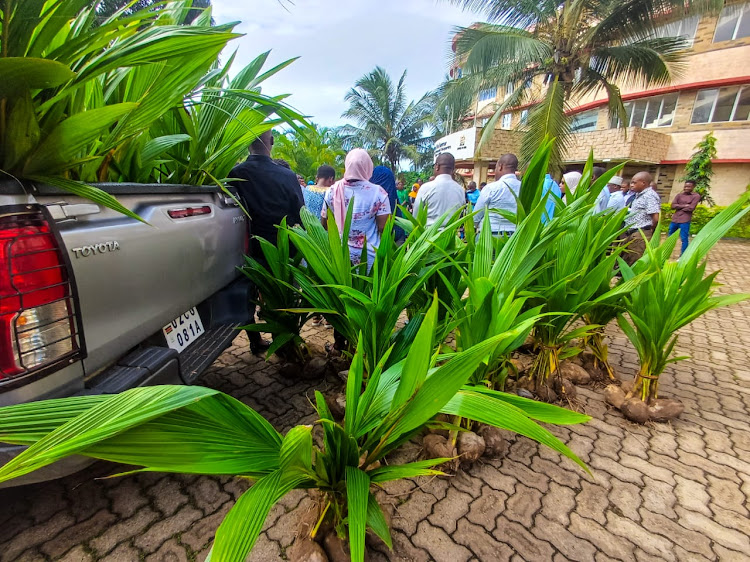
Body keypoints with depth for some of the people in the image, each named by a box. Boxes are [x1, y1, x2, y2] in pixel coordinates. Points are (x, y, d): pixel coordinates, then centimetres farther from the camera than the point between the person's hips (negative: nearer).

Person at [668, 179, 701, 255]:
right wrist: (684, 206, -11)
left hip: (685, 221, -5)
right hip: (675, 219, 5)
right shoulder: (679, 195, 11)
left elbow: (691, 208, -11)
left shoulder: (696, 196, 0)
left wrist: (679, 207, -2)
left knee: (684, 239, -1)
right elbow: (673, 205, -2)